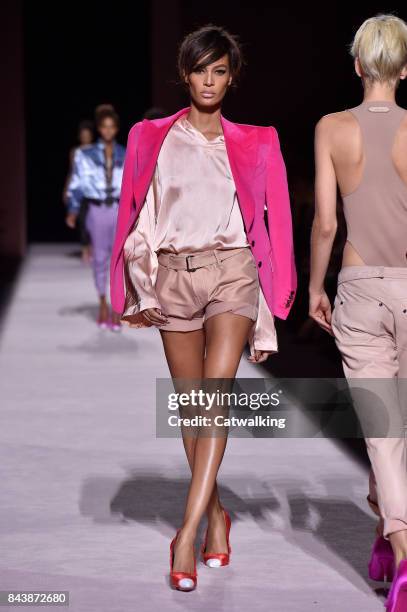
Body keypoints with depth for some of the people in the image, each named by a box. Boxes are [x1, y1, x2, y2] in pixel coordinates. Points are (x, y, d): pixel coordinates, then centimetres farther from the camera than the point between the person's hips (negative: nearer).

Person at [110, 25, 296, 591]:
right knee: (191, 404, 8)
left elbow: (273, 222, 8)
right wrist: (142, 292, 5)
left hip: (232, 270, -2)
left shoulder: (254, 144, 6)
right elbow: (137, 223, 9)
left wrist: (271, 301, 5)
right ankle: (215, 514, 25)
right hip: (174, 274, 2)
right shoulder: (153, 139, 8)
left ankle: (187, 536, -20)